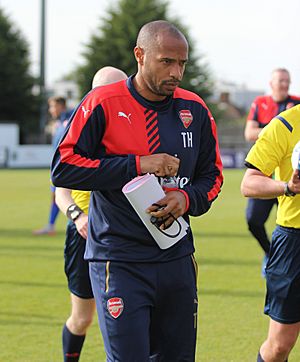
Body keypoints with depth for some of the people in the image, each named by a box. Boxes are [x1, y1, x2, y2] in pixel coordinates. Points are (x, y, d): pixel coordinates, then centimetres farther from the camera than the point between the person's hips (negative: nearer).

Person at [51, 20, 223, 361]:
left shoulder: (195, 110, 7)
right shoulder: (103, 104, -7)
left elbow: (211, 175, 17)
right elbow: (63, 168, -10)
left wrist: (187, 199, -6)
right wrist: (137, 164, -15)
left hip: (177, 258, 5)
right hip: (118, 262, -5)